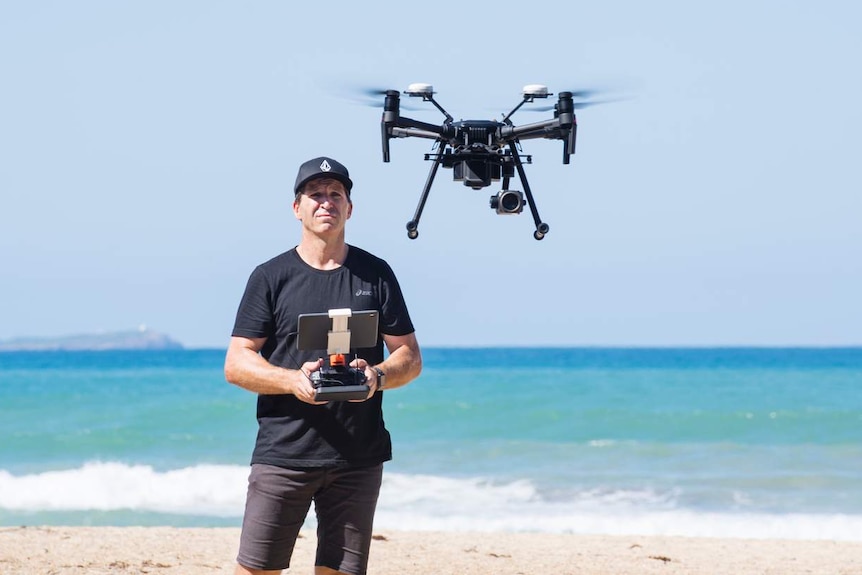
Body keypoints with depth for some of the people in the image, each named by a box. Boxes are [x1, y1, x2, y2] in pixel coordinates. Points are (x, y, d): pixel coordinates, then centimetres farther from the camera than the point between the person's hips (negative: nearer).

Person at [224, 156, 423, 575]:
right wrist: (293, 380, -17)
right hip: (282, 453, -1)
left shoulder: (375, 274, 11)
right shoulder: (271, 277, 6)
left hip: (358, 458, 2)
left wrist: (377, 376, -13)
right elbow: (236, 364, 1)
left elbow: (410, 357, 10)